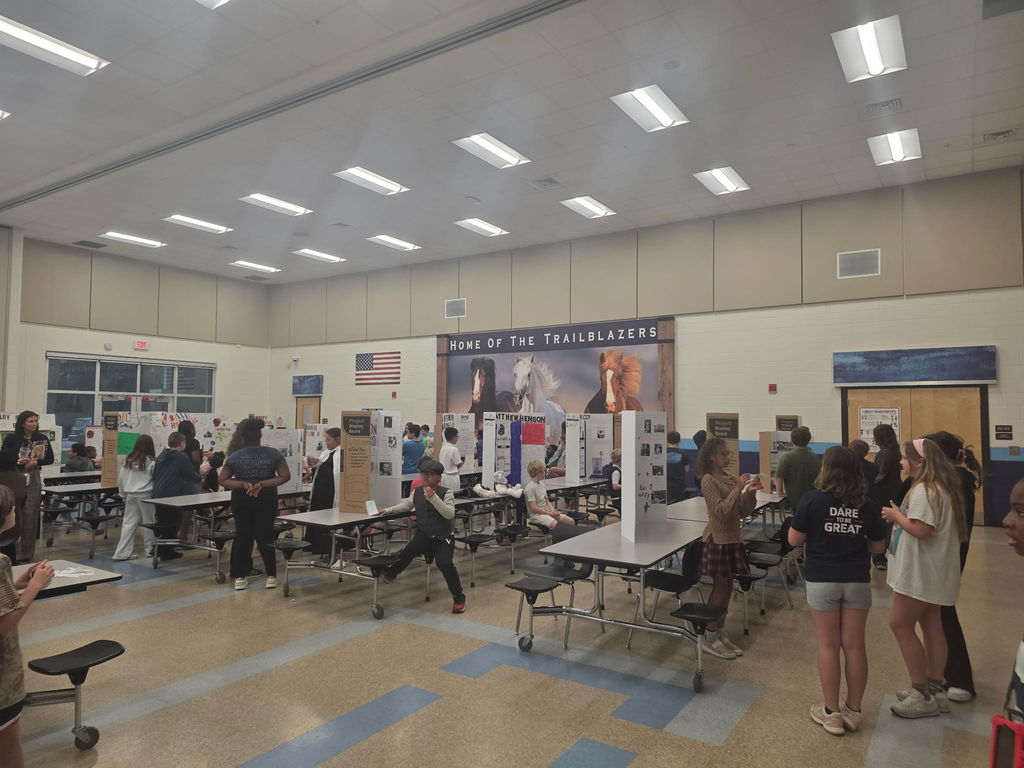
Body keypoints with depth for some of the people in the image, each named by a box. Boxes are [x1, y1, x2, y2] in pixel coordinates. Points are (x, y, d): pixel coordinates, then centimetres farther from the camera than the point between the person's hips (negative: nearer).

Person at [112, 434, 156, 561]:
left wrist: (123, 494, 19)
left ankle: (122, 553, 4)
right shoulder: (151, 462, -10)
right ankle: (150, 549, 18)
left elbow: (121, 479, 9)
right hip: (146, 495, -4)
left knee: (128, 523, 6)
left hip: (131, 495, 4)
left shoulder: (128, 461, 4)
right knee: (148, 522, 8)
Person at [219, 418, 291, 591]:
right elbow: (285, 476, -10)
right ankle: (271, 576, 11)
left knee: (242, 536, 12)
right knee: (265, 536, 8)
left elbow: (223, 480, -4)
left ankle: (240, 577, 16)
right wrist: (263, 483, -13)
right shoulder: (273, 454, -7)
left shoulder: (235, 457, -6)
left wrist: (242, 484, -11)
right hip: (266, 500, 0)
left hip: (241, 500, 1)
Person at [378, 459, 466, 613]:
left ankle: (458, 598, 0)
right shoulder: (417, 492, 7)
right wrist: (389, 510, 16)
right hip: (423, 535, 3)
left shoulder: (446, 492, -6)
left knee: (445, 564, -22)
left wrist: (433, 498, -26)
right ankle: (391, 573, 2)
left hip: (442, 538, -3)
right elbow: (406, 505, 26)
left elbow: (450, 514, -20)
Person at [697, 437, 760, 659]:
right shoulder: (708, 480, -13)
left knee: (726, 587, 12)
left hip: (732, 538, 7)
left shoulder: (731, 479, 9)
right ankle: (709, 637, 11)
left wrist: (751, 492, -6)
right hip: (718, 539, -7)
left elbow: (744, 512, 9)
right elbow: (720, 511, -21)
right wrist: (738, 489, -24)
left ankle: (719, 633, 23)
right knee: (720, 588, -1)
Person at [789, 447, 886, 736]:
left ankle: (832, 713, 18)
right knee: (854, 646, 12)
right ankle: (853, 711, 25)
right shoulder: (868, 506, -3)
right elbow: (878, 546, 6)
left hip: (822, 580, -2)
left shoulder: (812, 500, -13)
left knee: (828, 645, 9)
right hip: (857, 581, 3)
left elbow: (794, 540, -10)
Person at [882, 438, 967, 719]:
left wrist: (896, 515, -13)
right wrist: (901, 516, 5)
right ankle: (935, 689, 23)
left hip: (921, 572, -11)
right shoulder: (941, 488, 12)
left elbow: (921, 529, -28)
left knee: (900, 624, -3)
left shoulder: (925, 490, -21)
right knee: (931, 625, 15)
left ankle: (923, 693, 4)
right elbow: (935, 525, 14)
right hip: (931, 572, 11)